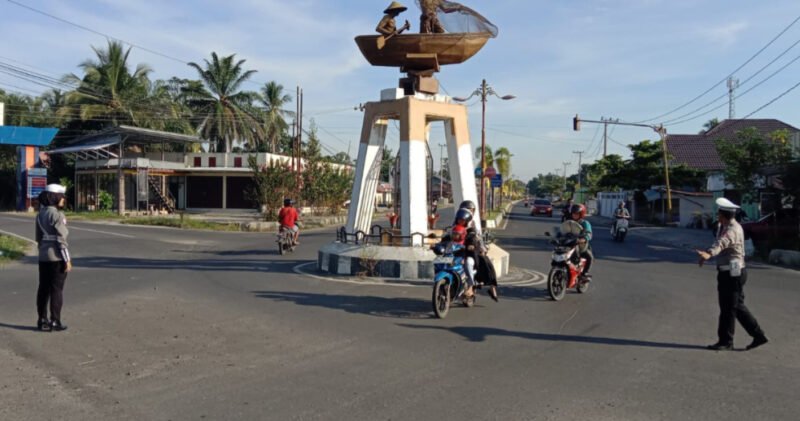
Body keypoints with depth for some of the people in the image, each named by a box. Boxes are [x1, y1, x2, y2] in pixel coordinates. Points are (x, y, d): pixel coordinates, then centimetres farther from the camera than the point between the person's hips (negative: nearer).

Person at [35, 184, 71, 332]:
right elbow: (61, 238, -17)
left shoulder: (41, 214, 10)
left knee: (44, 288, 12)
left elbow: (39, 237, 15)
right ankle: (55, 322, 2)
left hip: (43, 256, 8)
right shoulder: (56, 214, -14)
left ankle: (42, 320, 18)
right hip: (57, 256, -8)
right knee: (56, 289, -1)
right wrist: (67, 260, -14)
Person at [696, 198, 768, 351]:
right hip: (730, 273, 10)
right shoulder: (727, 227, 11)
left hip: (732, 274, -10)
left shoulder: (732, 229, -20)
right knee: (737, 307, 16)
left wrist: (709, 253, -57)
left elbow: (721, 243, -41)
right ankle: (758, 335, 24)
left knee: (728, 308, -1)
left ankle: (725, 341, 8)